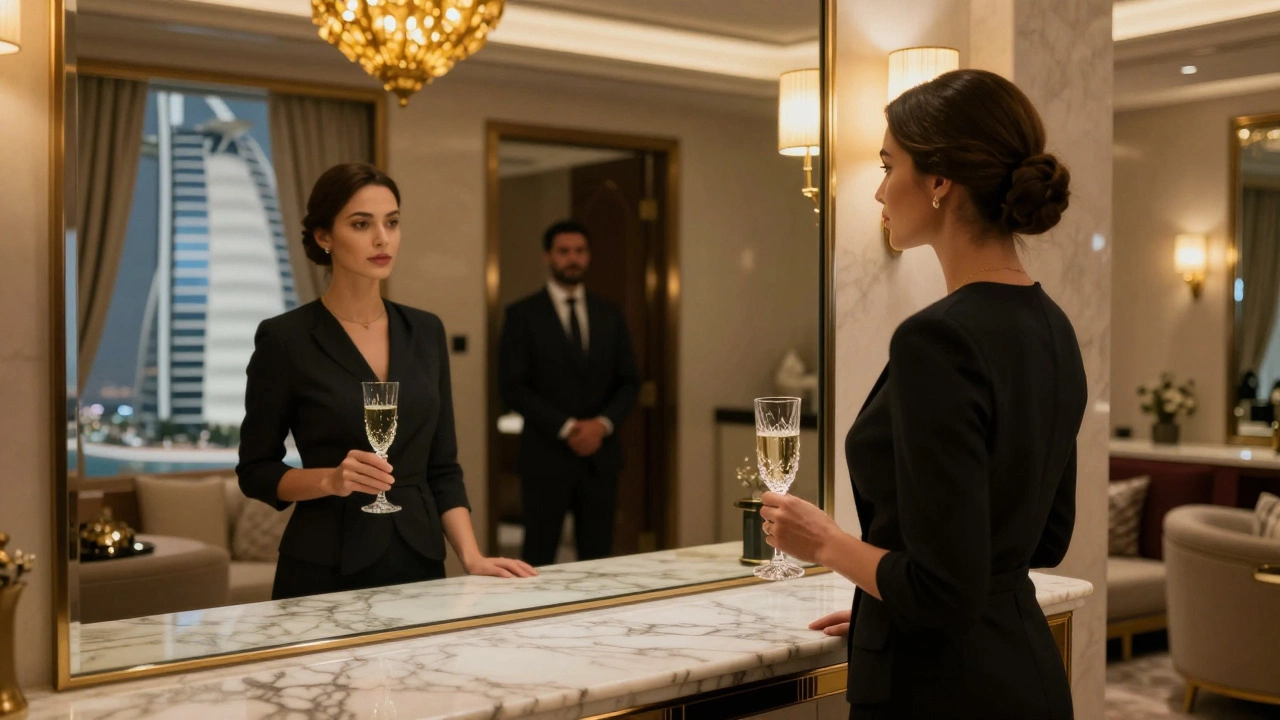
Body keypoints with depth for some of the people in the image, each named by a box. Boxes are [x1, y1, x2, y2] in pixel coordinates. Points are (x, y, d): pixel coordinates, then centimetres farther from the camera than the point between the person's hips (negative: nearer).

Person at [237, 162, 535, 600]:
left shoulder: (426, 332, 5)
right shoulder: (285, 338, -8)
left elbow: (441, 467, 6)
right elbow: (255, 471, -3)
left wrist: (471, 557, -6)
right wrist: (331, 478, -20)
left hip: (419, 562, 4)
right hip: (325, 573, -4)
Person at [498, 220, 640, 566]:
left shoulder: (610, 315, 12)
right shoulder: (523, 314, 0)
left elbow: (629, 381, 11)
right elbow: (512, 386, -7)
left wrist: (603, 424, -8)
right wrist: (566, 427, -14)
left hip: (600, 454, 4)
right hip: (546, 455, -3)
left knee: (597, 557, 6)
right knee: (539, 560, 0)